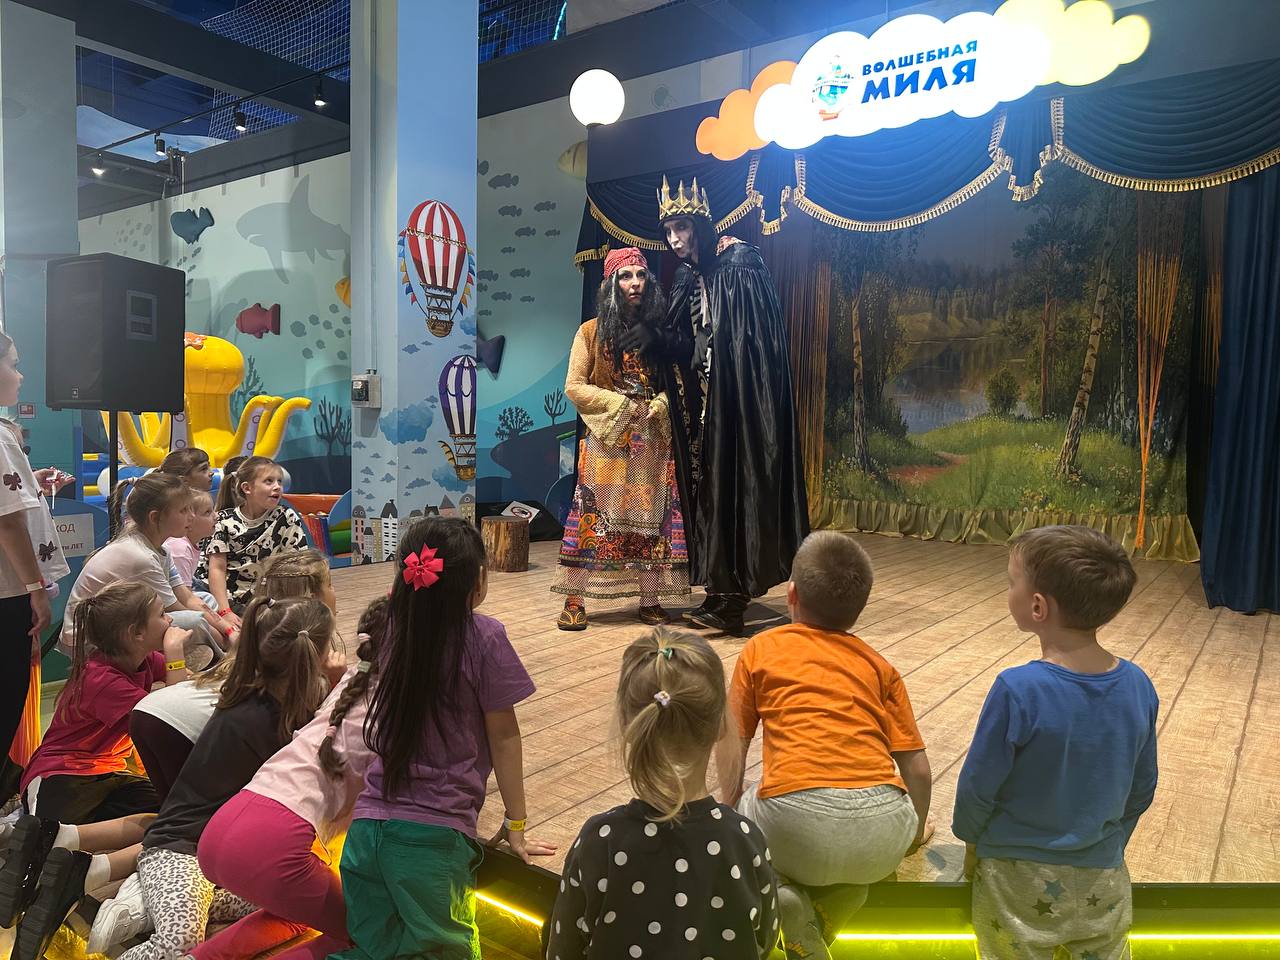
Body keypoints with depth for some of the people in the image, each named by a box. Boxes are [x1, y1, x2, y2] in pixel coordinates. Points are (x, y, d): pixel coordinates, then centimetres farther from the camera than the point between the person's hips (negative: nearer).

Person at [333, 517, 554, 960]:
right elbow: (502, 737, -2)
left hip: (367, 825, 5)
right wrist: (515, 825, 7)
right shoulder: (483, 637, -11)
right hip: (436, 831, -5)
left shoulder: (396, 633, 5)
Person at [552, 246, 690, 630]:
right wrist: (622, 406, -9)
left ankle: (650, 600, 10)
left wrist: (659, 405, -9)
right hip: (606, 438, -2)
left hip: (652, 438, 2)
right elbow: (574, 386, -1)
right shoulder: (592, 331, 3)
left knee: (651, 514, 2)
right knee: (593, 512, -4)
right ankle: (574, 600, 2)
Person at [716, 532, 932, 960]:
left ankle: (779, 894, 1)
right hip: (882, 837, 3)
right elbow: (917, 766, 15)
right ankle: (825, 912, 9)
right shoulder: (879, 666, 17)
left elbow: (733, 743, 13)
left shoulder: (761, 648, 13)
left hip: (794, 824, -3)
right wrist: (917, 829, 34)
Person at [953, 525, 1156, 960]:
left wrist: (970, 840, 3)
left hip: (1020, 877, -4)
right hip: (1103, 880, 4)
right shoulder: (1138, 687, -13)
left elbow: (979, 785, -17)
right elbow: (1141, 790, 1)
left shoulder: (1017, 691, -29)